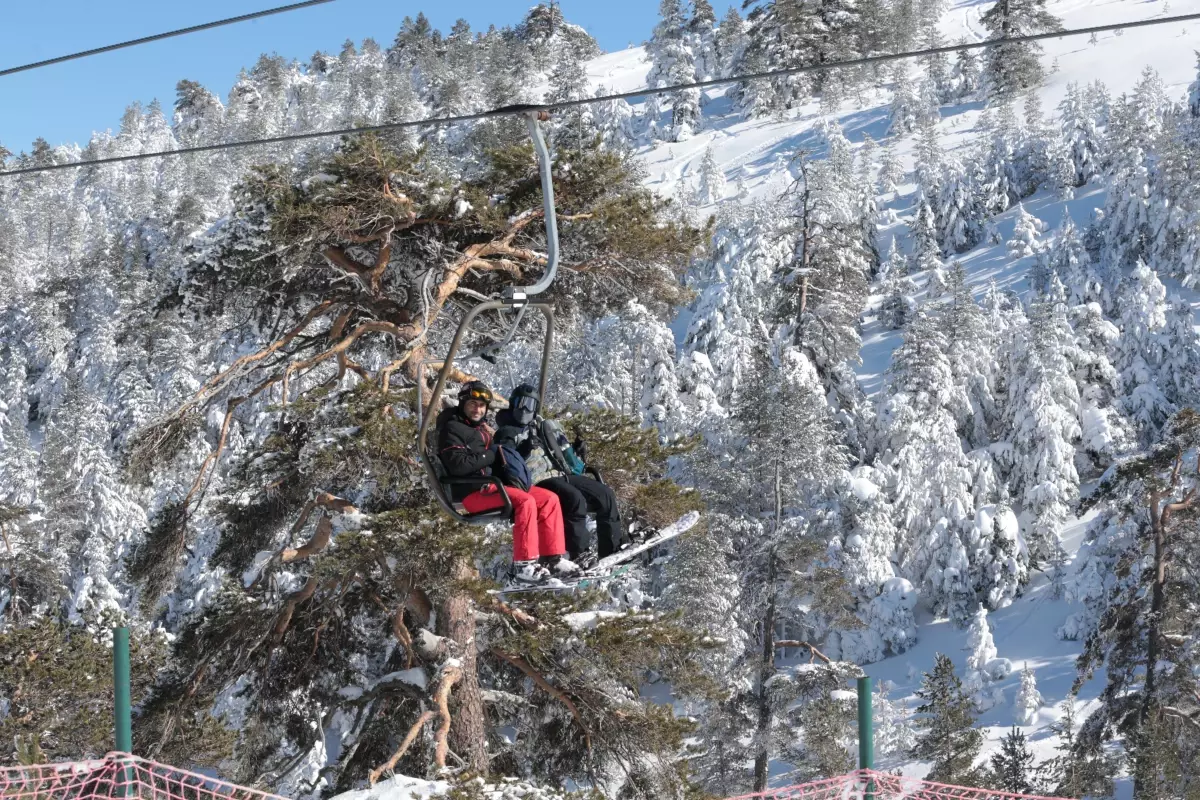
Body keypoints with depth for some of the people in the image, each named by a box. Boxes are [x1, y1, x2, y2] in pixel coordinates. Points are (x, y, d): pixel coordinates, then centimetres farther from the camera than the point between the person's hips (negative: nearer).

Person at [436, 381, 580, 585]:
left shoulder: (481, 428, 24)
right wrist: (491, 455, -12)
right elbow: (457, 465, -18)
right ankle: (523, 566, -31)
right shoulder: (452, 428, -4)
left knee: (549, 499, -4)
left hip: (492, 485, 9)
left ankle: (554, 558, -6)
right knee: (525, 501, -31)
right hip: (473, 492, -9)